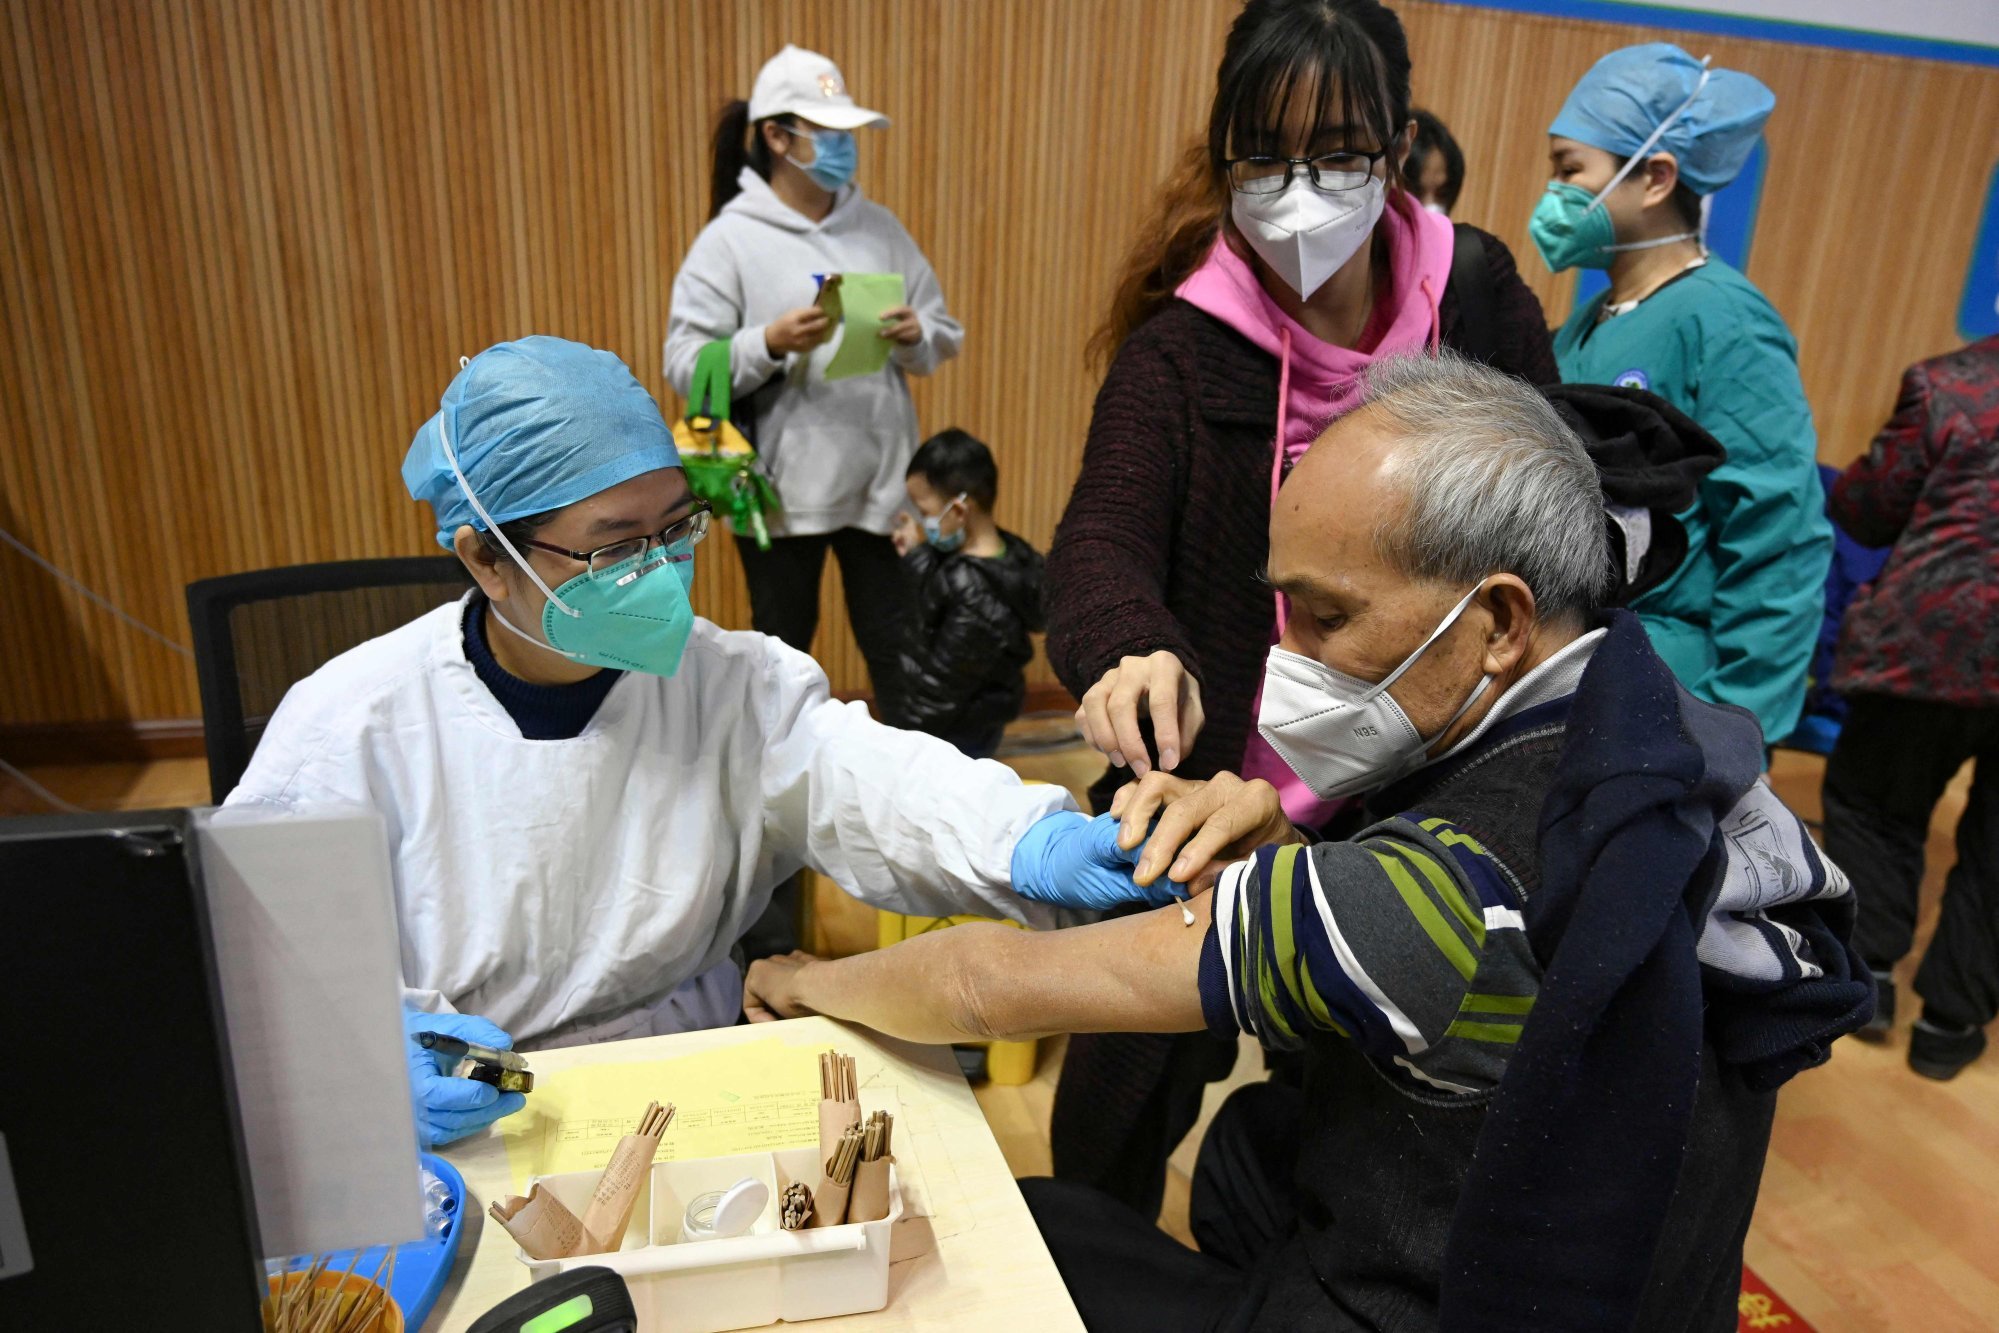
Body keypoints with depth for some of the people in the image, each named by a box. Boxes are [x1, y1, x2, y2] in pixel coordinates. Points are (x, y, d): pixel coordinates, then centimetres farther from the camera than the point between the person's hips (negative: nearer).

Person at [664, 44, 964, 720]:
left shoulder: (879, 227, 6)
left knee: (893, 640, 11)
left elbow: (945, 336, 9)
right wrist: (771, 344, -25)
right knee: (783, 640, 15)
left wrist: (915, 336, -13)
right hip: (778, 482, -2)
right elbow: (685, 365, -11)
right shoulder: (730, 238, -6)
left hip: (880, 476, 3)